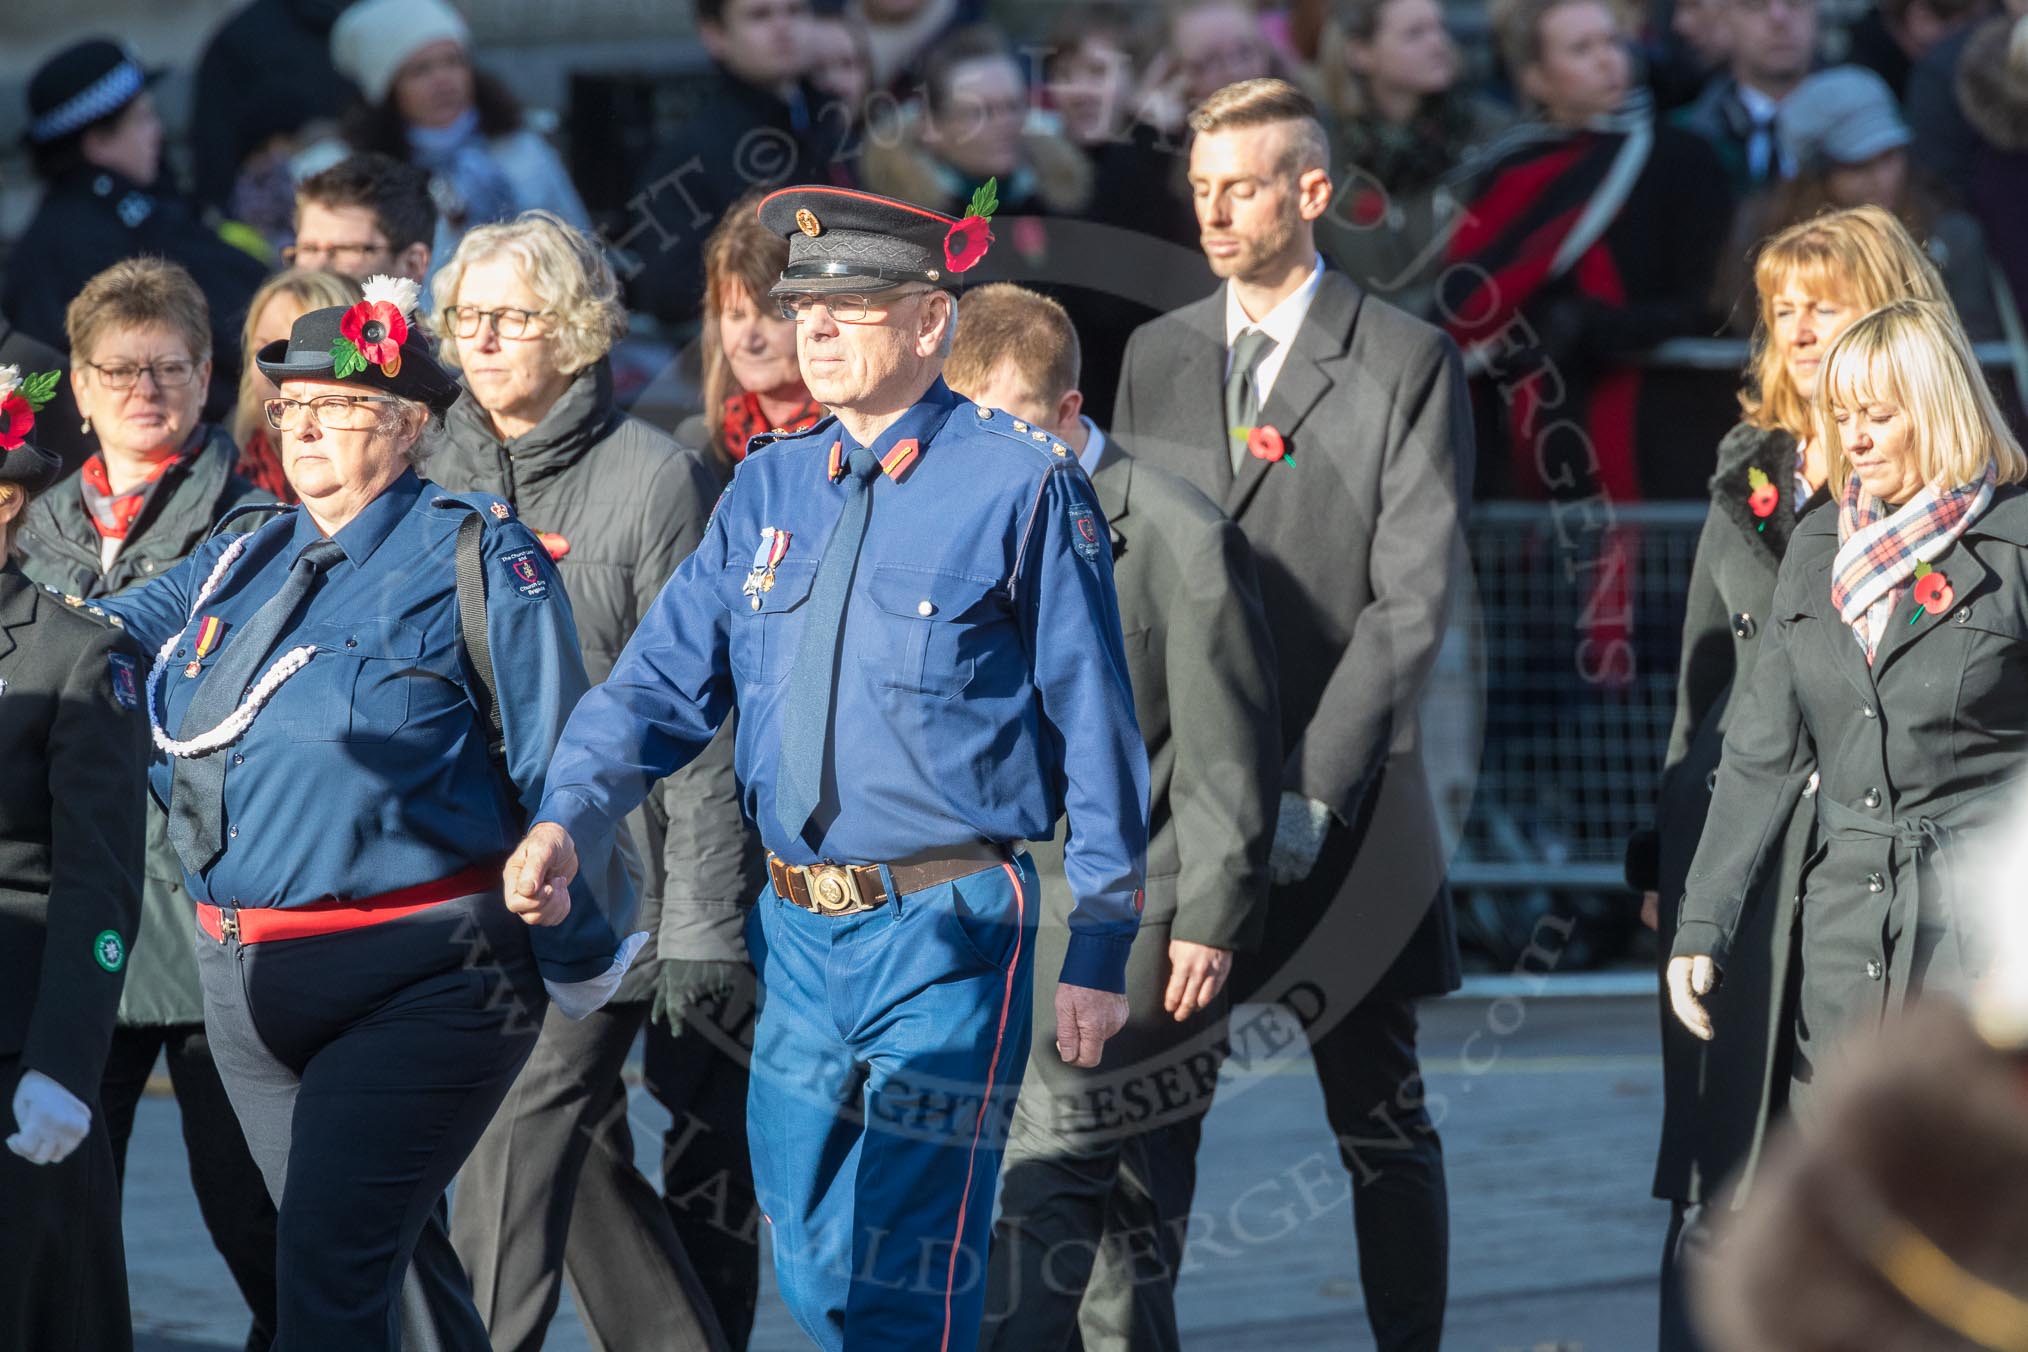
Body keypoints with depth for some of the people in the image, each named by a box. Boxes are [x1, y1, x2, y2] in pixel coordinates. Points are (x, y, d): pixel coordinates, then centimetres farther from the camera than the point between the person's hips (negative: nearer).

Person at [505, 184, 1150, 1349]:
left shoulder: (1026, 485, -6)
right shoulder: (770, 488, 11)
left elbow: (1097, 728, -4)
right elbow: (666, 677, 8)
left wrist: (1101, 950, -6)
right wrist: (568, 818, -10)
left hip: (949, 932, -6)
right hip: (799, 933, 6)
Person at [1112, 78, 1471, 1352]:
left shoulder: (1407, 362, -2)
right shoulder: (1157, 357, 12)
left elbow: (1414, 597, -7)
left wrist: (1313, 789, -13)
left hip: (1344, 797, -3)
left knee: (1379, 1114, 4)